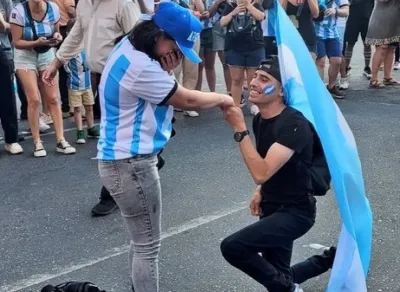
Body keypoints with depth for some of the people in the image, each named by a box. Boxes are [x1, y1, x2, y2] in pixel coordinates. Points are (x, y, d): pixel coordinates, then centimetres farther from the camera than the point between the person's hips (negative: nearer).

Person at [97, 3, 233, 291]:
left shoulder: (131, 50, 7)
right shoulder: (138, 66, -25)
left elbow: (170, 95, 10)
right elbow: (187, 100, -16)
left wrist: (167, 70, -11)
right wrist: (222, 98, 1)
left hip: (128, 159, 11)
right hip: (130, 164, -11)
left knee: (142, 241, 20)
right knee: (148, 246, 0)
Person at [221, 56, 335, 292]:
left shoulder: (294, 124, -25)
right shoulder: (260, 119, 2)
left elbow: (261, 172, -33)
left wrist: (240, 129, -29)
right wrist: (261, 191, 8)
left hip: (295, 212, -9)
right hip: (272, 207, 9)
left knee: (232, 247, -24)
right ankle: (332, 258, 37)